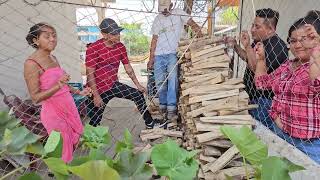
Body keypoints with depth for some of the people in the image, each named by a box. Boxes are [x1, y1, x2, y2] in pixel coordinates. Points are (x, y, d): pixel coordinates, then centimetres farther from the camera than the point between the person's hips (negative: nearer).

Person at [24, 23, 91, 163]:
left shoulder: (53, 58, 5)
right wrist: (58, 86, -31)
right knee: (62, 151, 7)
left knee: (76, 140, 21)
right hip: (54, 113, -8)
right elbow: (35, 97, -19)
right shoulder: (32, 63, -17)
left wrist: (78, 92, 13)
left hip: (69, 107, 8)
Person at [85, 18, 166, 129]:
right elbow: (90, 74, -19)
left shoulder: (120, 47, -1)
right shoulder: (93, 49, -19)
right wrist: (96, 96, -21)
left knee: (138, 95, 4)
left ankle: (149, 123, 20)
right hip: (99, 89, -5)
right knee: (96, 121, 3)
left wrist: (138, 85, 6)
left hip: (113, 85, 6)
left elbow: (128, 67, 7)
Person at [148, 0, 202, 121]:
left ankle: (171, 108, -17)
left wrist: (197, 29, -27)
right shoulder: (157, 19, 15)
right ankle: (163, 105, 17)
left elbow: (192, 23, -3)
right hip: (159, 55, 4)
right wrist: (151, 58, 11)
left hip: (173, 53, -3)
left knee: (172, 79, -20)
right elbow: (154, 40, 15)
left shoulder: (178, 13, 5)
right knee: (160, 82, 1)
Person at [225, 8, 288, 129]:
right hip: (252, 97, 9)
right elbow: (248, 58, 23)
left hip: (265, 100, -9)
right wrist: (235, 46, 8)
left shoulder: (278, 46, -21)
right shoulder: (258, 41, 8)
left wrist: (247, 46, -28)